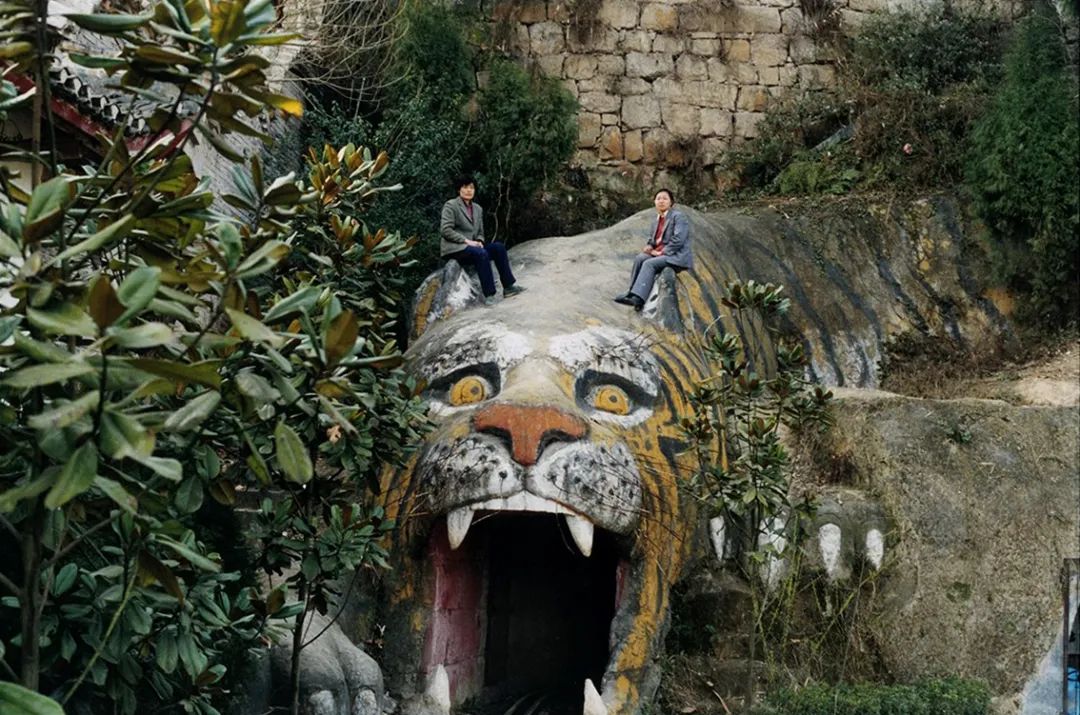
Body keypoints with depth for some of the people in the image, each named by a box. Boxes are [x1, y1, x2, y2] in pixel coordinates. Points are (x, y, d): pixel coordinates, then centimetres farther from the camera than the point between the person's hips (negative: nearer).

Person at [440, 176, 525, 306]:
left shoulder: (477, 208, 19)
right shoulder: (450, 205, -2)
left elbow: (480, 232, 23)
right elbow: (445, 230, -13)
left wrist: (479, 241, -2)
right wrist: (466, 240, -18)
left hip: (471, 246, 7)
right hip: (454, 248, -7)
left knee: (498, 247, -17)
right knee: (481, 254, -34)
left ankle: (508, 287, -19)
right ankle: (489, 295, -34)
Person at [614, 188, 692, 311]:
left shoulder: (678, 216, -7)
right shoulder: (657, 221, 18)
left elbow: (678, 240, -17)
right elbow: (652, 239, 24)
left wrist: (662, 252, -17)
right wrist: (649, 247, 0)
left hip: (677, 256, -7)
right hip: (659, 254, 7)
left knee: (649, 263, -28)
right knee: (640, 258, -17)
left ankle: (638, 299, -37)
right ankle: (632, 292, -19)